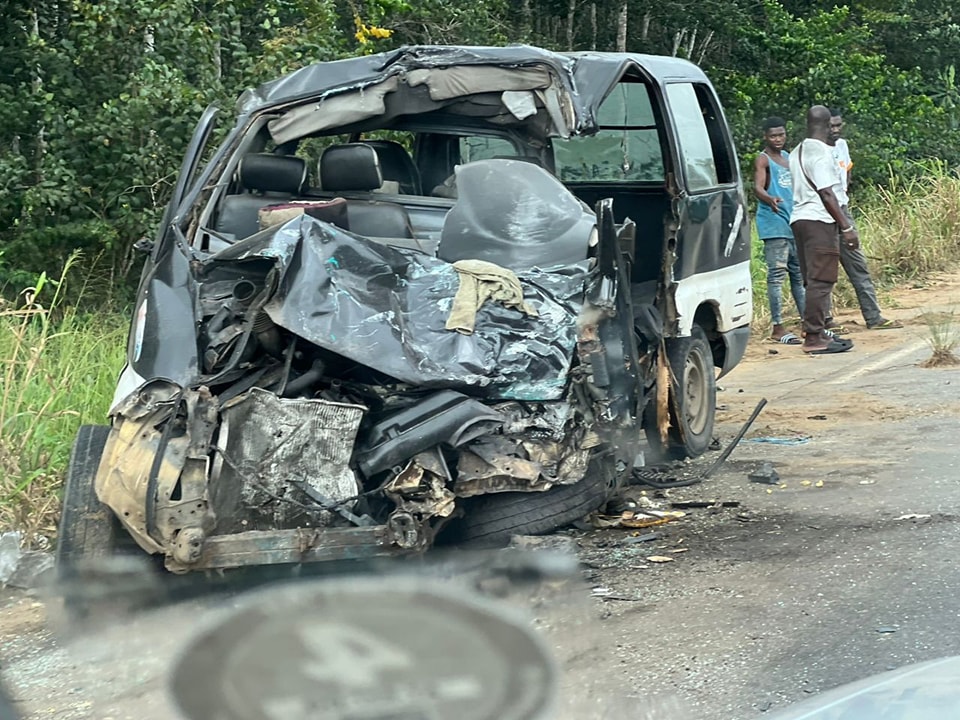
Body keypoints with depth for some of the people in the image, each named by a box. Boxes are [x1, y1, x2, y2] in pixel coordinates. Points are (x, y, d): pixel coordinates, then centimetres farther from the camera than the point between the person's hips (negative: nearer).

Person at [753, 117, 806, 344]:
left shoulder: (788, 157, 18)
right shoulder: (763, 159, -5)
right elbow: (758, 188, -21)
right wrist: (770, 200, -40)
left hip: (795, 224, 8)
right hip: (774, 225, -8)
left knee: (800, 274, 12)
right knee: (777, 275, -8)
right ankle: (778, 328, -7)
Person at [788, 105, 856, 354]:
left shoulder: (797, 152, 16)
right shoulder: (822, 152, -11)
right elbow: (826, 194, -17)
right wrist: (846, 227, -16)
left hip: (799, 218, 9)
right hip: (819, 220, -9)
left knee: (814, 280, 13)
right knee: (821, 280, -8)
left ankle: (817, 332, 17)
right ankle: (814, 337, -9)